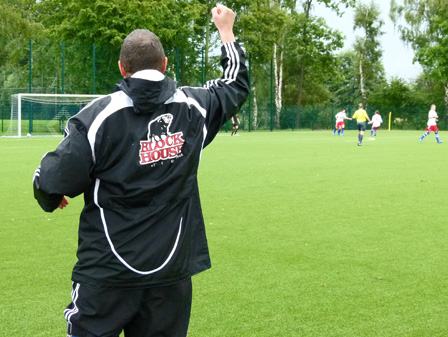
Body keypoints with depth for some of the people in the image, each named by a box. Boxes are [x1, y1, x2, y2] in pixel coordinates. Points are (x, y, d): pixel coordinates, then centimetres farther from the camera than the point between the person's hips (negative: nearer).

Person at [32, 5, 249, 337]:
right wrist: (226, 32, 36)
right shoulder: (193, 106, 2)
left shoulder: (100, 115, -11)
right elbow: (237, 85, 23)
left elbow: (52, 181, -14)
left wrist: (51, 199, 10)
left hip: (108, 273, -4)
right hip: (173, 270, 4)